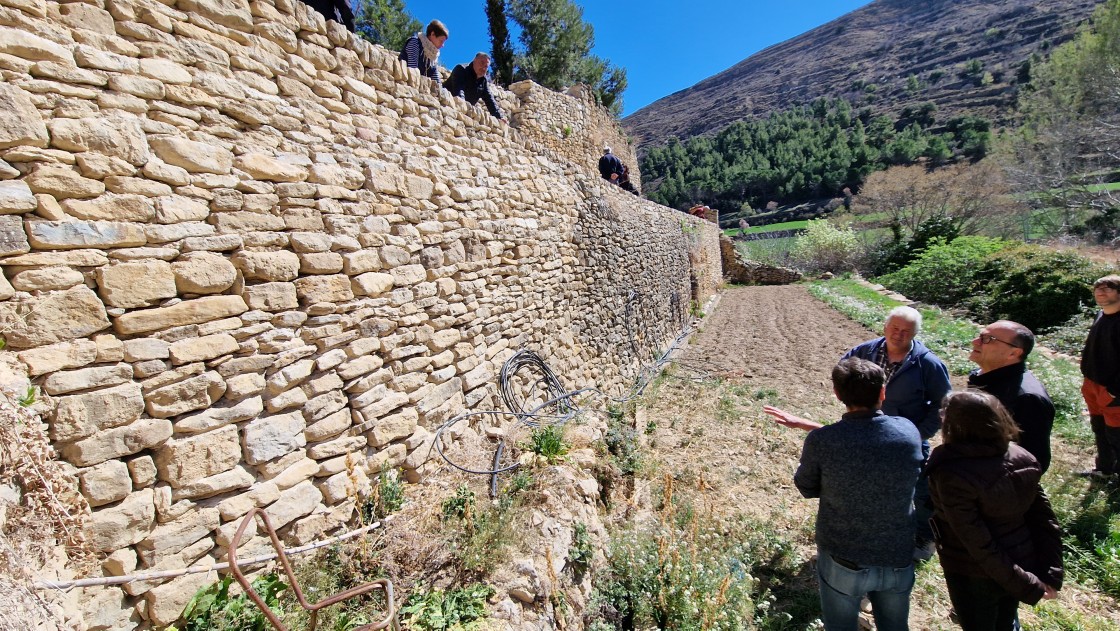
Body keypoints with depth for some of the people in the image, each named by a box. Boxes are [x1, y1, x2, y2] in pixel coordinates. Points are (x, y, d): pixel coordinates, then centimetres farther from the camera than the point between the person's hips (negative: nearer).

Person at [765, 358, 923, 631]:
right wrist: (805, 423, 7)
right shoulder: (909, 432, -14)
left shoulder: (820, 441, -25)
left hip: (843, 562, -3)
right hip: (899, 559, 3)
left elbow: (807, 488, -7)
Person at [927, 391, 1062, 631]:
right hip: (1022, 564, 6)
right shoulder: (1021, 458, -10)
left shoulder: (952, 474, -30)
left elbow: (978, 543, -26)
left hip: (975, 577, -6)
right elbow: (1045, 520, -5)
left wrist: (1026, 586, -14)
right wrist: (1050, 574, 0)